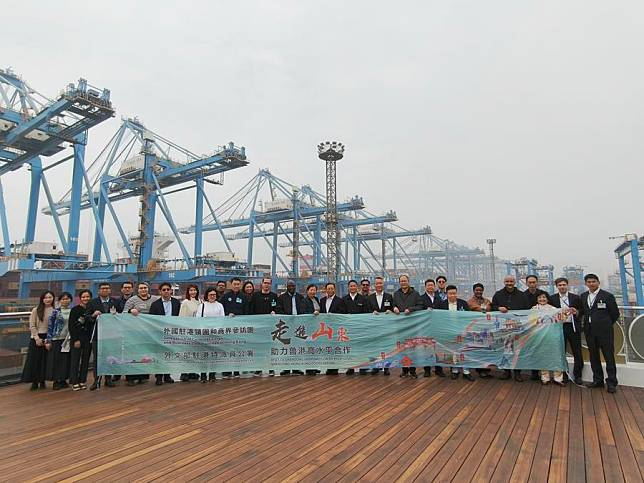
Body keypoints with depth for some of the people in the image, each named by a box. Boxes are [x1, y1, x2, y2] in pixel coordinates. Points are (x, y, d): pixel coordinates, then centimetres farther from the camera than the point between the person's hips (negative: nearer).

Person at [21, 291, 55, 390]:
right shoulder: (36, 310, -2)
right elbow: (32, 326, -2)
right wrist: (37, 338, -9)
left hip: (49, 338, 1)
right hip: (37, 338, -1)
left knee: (46, 360, 6)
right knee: (35, 359, 3)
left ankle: (42, 381, 18)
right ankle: (34, 382, 14)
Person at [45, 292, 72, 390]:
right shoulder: (55, 312, -4)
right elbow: (50, 326, -3)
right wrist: (48, 341, -6)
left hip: (68, 339, 3)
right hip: (57, 339, -3)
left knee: (66, 360, 7)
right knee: (56, 360, 1)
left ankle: (63, 380, 18)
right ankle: (56, 381, 12)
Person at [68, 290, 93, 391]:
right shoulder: (75, 309, -3)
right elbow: (71, 326, -6)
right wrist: (75, 340, -10)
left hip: (88, 339, 3)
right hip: (76, 338, -3)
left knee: (85, 360, 8)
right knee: (75, 360, 0)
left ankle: (82, 381, 17)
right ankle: (74, 382, 9)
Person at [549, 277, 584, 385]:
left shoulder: (576, 297, 4)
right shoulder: (552, 298, 3)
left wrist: (576, 312, -14)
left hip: (573, 327, 0)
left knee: (577, 353, 4)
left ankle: (577, 376, 18)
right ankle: (562, 375, 19)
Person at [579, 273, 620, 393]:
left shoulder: (607, 296, -5)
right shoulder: (583, 296, 9)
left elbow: (615, 313, 0)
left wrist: (606, 324, 6)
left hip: (604, 331, -5)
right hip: (589, 331, 5)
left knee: (609, 356, 0)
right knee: (593, 356, 11)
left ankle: (611, 382, 8)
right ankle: (598, 380, 21)